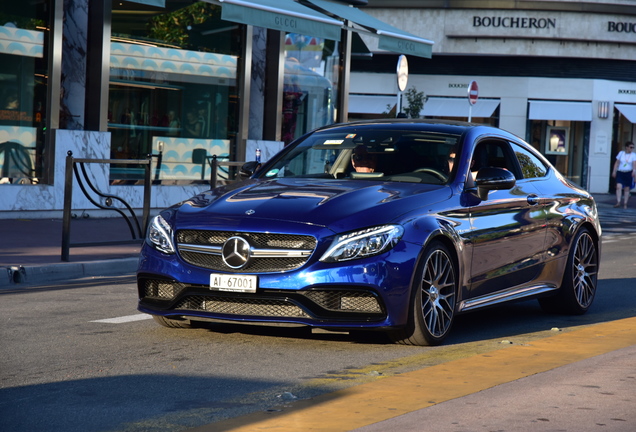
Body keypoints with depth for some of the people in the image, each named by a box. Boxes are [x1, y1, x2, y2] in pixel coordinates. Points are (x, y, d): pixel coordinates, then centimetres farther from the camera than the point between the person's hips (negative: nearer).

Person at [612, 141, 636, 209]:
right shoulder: (621, 153, 5)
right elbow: (617, 163, 9)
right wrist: (614, 171, 4)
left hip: (629, 173, -1)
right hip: (620, 173, 1)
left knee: (627, 189, 4)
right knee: (618, 186, -15)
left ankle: (625, 204, 10)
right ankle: (618, 202, -17)